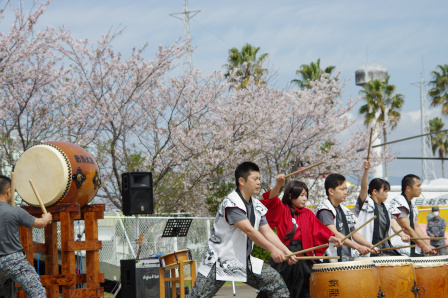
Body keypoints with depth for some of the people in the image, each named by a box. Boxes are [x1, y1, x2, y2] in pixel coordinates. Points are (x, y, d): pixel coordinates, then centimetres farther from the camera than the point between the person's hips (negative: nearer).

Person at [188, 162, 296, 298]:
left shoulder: (257, 206, 7)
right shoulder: (232, 203, -19)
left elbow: (267, 232, 3)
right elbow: (249, 230, -28)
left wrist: (286, 252, -10)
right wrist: (272, 249, -33)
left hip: (244, 261, 8)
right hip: (219, 260, -8)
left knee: (276, 281, -3)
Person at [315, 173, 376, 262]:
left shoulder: (345, 211, 17)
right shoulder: (324, 210, -9)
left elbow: (354, 232, 20)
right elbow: (334, 234, -19)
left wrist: (369, 245, 3)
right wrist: (358, 247, -26)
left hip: (347, 259, 7)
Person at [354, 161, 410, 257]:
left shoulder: (387, 208, 16)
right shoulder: (366, 203, -1)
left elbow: (394, 224, 5)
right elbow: (364, 187, -17)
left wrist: (402, 235, -16)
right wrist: (366, 170, -33)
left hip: (385, 249, 7)